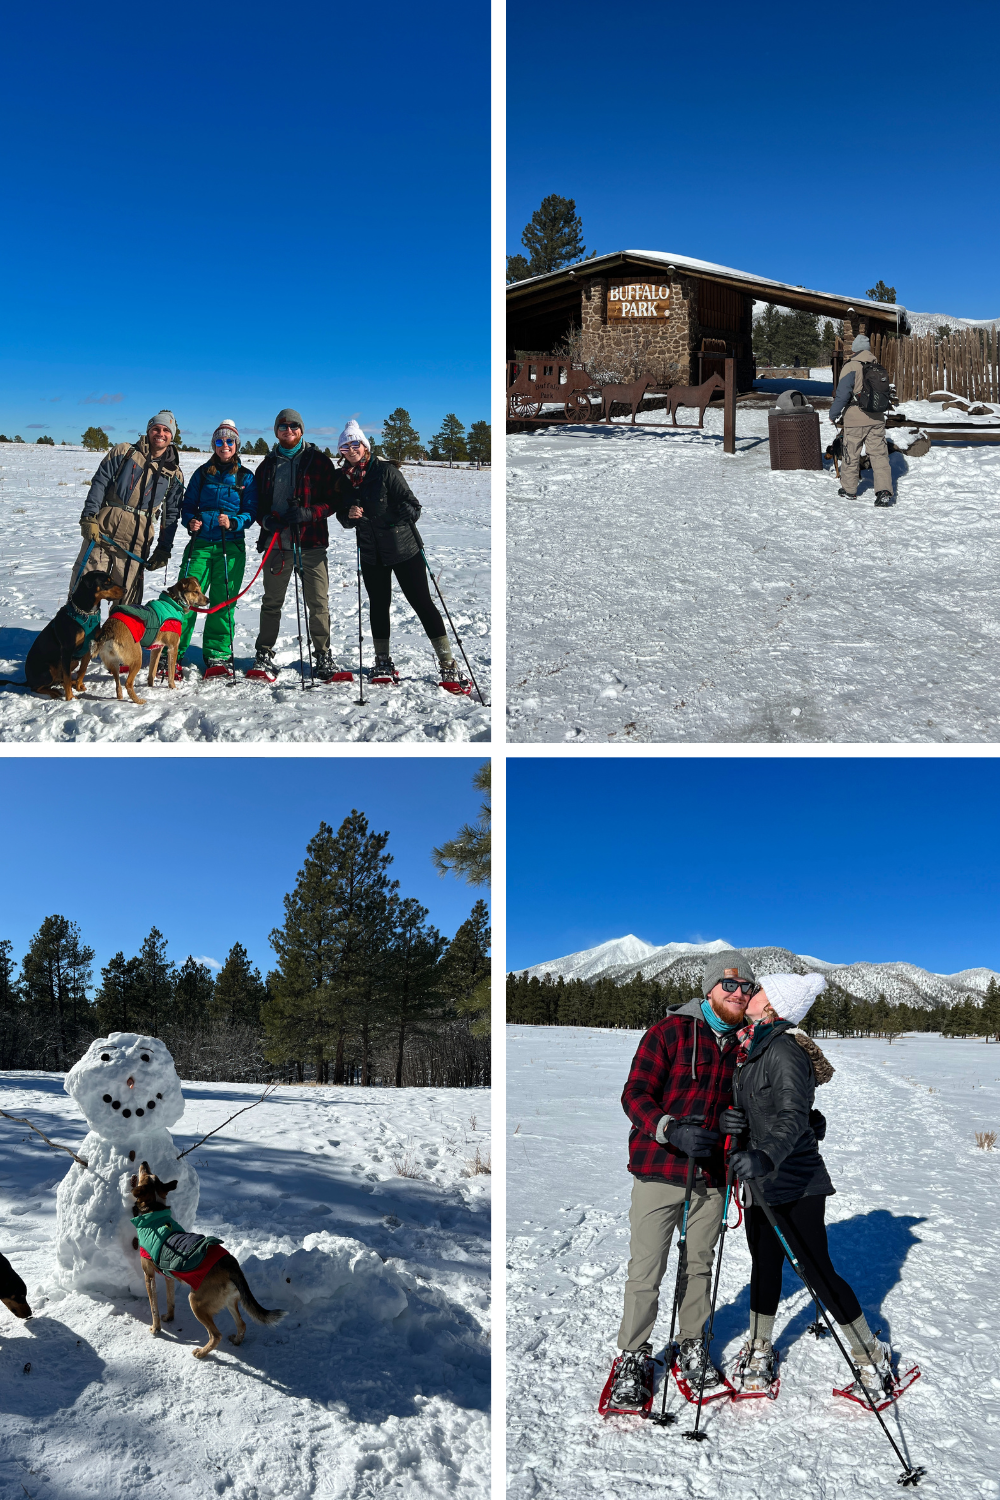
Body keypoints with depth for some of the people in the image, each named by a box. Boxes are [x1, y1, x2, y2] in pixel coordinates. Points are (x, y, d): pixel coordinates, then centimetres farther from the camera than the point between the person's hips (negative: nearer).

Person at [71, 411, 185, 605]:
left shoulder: (174, 474, 11)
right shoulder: (123, 452, 8)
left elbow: (171, 515, 12)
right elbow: (99, 484, 3)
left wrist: (163, 550, 7)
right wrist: (89, 518, -8)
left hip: (136, 542, 1)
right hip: (102, 529, 0)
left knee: (126, 599, 1)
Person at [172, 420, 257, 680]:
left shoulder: (245, 477, 8)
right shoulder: (203, 473, 13)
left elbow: (250, 513, 2)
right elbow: (188, 505, 15)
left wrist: (233, 522, -17)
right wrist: (190, 521, -7)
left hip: (231, 547, -1)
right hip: (201, 543, 1)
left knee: (223, 601, 0)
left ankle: (218, 657, 10)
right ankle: (172, 656, -2)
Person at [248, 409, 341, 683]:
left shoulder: (319, 460, 5)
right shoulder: (268, 464, 16)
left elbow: (332, 501, 0)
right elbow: (258, 501, 17)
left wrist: (307, 513, -17)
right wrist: (266, 519, -6)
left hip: (311, 542, -2)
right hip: (277, 542, 3)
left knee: (318, 603, -2)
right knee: (272, 601, 6)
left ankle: (323, 657, 7)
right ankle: (264, 657, 13)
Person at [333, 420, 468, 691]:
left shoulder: (385, 470, -9)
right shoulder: (344, 480, 6)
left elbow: (411, 504, -10)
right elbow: (343, 519, 12)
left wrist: (405, 515, -28)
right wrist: (349, 515, -8)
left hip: (402, 547, -5)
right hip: (371, 553, 5)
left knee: (422, 602, -6)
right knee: (378, 604, 13)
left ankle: (448, 668, -4)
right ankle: (383, 664, 28)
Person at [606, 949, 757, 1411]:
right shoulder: (670, 1031, -7)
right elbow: (635, 1094, -11)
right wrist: (671, 1130, -27)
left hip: (710, 1177, 4)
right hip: (659, 1170, -4)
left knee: (700, 1267, 15)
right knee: (646, 1270, 0)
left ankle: (692, 1348, 33)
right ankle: (632, 1357, 17)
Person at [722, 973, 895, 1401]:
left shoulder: (785, 1052, -20)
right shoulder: (751, 1052, 6)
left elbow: (793, 1119, -32)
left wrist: (765, 1158, -47)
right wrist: (728, 1118, -2)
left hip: (796, 1183, -8)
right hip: (761, 1181, 8)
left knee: (819, 1272, 1)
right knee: (764, 1265, 16)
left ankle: (873, 1359, 18)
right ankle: (759, 1353, 31)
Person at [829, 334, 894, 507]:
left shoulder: (851, 367, -10)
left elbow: (842, 393, -13)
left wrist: (833, 414, -3)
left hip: (855, 420, -4)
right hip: (877, 419, 5)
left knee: (851, 454, 10)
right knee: (879, 454, 4)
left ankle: (849, 490, 21)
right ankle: (884, 492, -7)